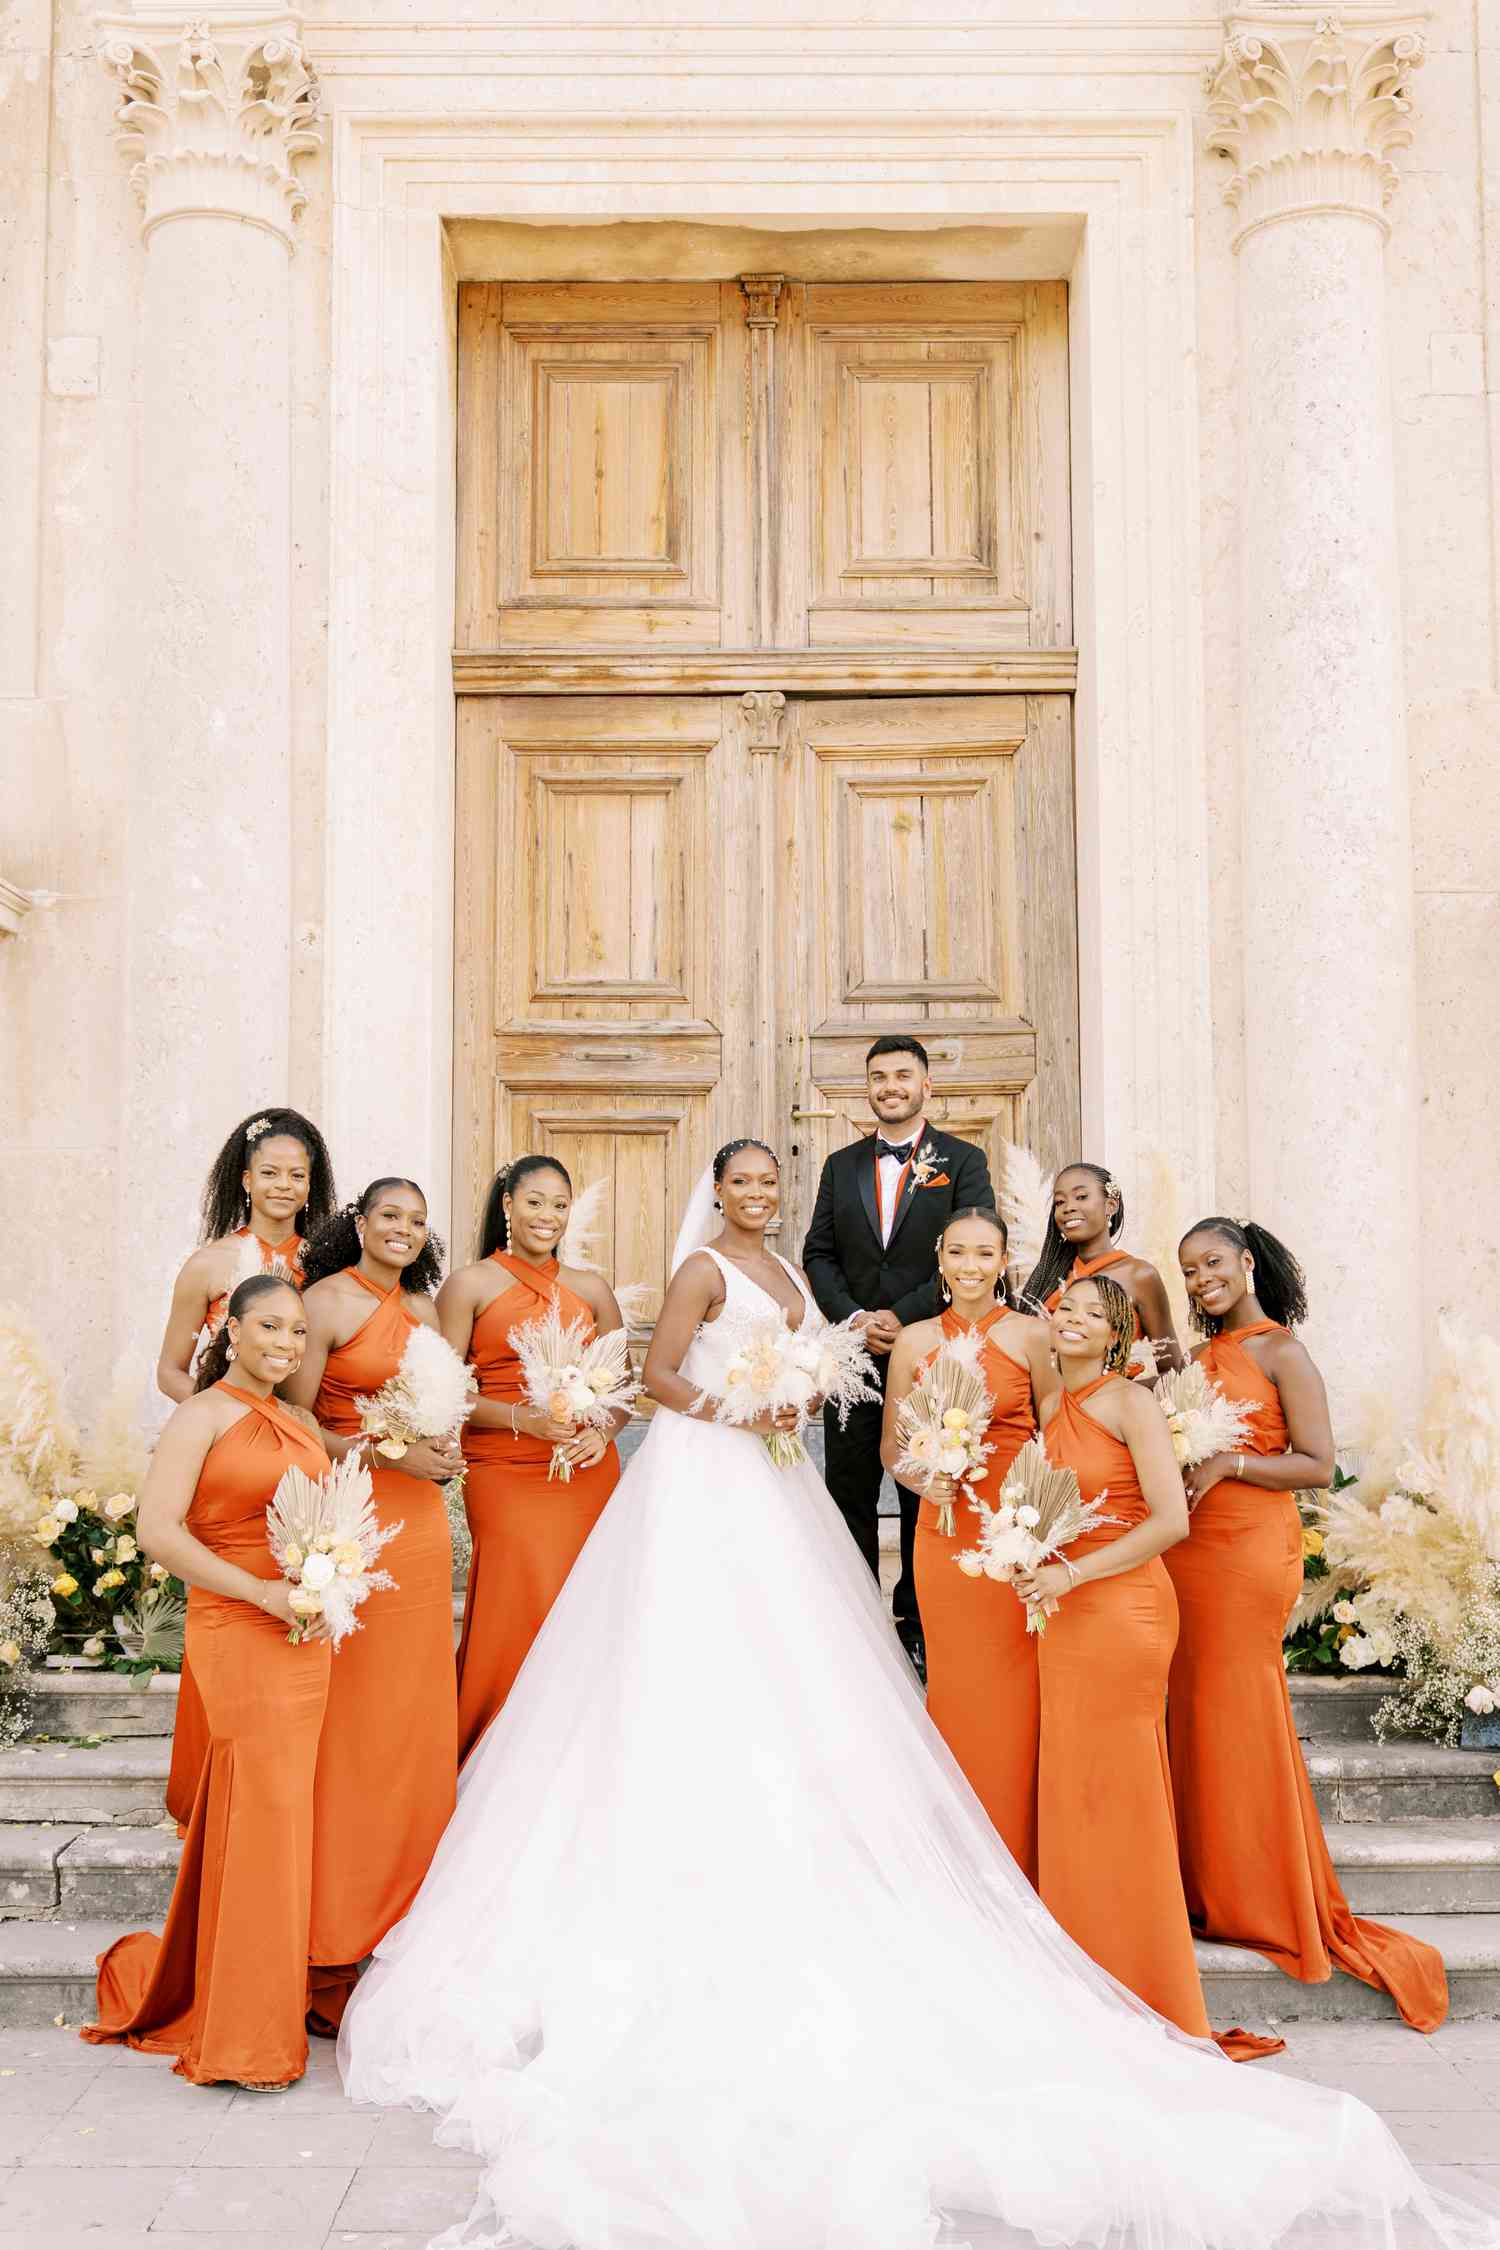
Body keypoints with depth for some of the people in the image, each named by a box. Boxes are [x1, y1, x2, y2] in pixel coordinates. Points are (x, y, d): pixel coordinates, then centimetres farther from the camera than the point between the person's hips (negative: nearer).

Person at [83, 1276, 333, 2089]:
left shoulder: (295, 1424, 15)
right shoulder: (205, 1415, -7)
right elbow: (156, 1529, -17)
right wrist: (262, 1592, -18)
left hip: (304, 1637, 7)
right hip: (238, 1634, -7)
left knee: (288, 1807, 11)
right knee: (262, 1815, -5)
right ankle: (244, 2038, 7)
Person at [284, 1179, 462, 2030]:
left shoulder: (424, 1307, 14)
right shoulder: (327, 1303, -6)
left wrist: (442, 1452, 2)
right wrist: (391, 1455, -17)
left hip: (419, 1525, 7)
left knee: (416, 1718, 10)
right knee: (348, 1721, -3)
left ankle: (405, 1914, 21)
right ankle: (337, 1937, 6)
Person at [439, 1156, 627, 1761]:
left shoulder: (592, 1290, 13)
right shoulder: (469, 1285, 3)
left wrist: (603, 1432, -5)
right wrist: (522, 1418, -16)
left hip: (587, 1475, 3)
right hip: (505, 1477, -3)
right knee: (516, 1623, -8)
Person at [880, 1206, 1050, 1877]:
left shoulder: (1032, 1335, -1)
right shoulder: (914, 1341, 6)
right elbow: (891, 1445, 12)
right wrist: (924, 1479, -8)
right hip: (944, 1534, 2)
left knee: (1013, 1695, 0)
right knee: (955, 1692, 8)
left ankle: (1015, 1865, 15)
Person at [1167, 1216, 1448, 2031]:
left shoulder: (1280, 1351, -7)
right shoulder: (1203, 1354, 13)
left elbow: (1318, 1465, -12)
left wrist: (1228, 1465, -18)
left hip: (1249, 1549, -6)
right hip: (1189, 1547, 7)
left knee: (1238, 1714, 0)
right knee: (1192, 1708, 8)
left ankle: (1264, 1903, 13)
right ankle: (1208, 1886, 19)